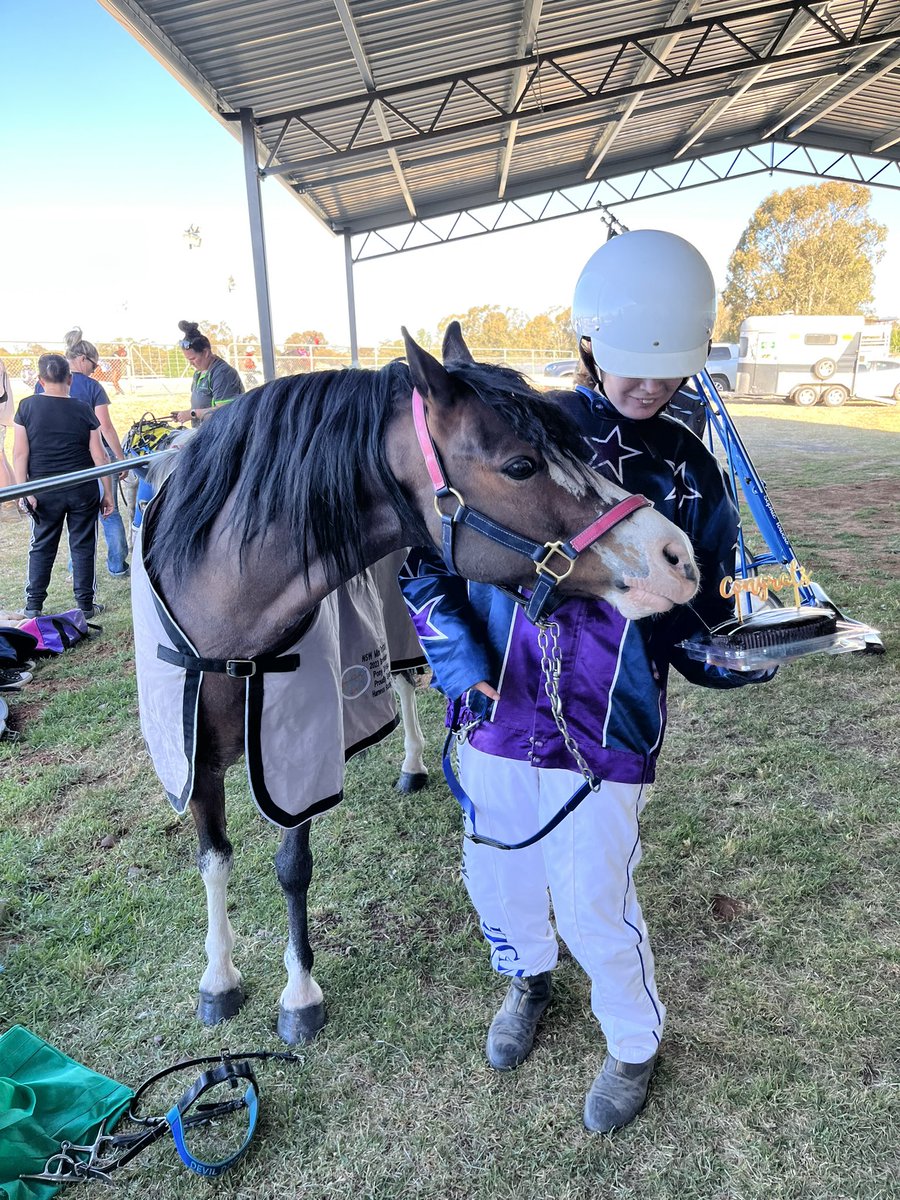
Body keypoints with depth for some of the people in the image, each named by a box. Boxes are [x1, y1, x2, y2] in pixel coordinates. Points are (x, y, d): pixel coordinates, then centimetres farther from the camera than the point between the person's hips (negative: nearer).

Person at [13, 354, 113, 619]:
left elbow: (20, 453, -6)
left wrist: (23, 491, -3)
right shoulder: (83, 410, -4)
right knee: (83, 546, 8)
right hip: (82, 490, -1)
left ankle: (33, 604, 15)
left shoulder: (27, 407, -3)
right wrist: (108, 492, 3)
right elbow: (99, 455, -3)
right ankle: (85, 604, 12)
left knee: (41, 547, 11)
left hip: (45, 490, 1)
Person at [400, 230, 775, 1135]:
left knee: (593, 904, 8)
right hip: (497, 710, 2)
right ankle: (528, 975, 56)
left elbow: (702, 618, 6)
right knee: (496, 873, 20)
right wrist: (455, 651, -8)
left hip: (606, 731, -1)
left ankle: (634, 1042, 43)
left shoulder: (690, 473, -1)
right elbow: (424, 543, 0)